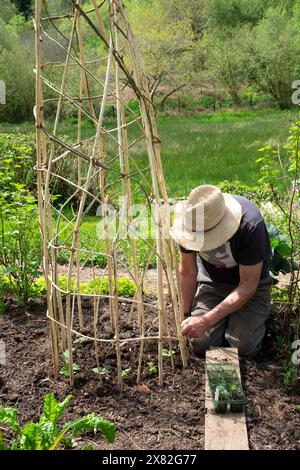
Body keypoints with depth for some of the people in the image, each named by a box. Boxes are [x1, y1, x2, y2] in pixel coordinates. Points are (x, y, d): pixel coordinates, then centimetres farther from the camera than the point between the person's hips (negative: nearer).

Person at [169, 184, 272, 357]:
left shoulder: (250, 225, -34)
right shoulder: (189, 221, -22)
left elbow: (248, 285, -27)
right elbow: (187, 272, -8)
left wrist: (207, 320, -32)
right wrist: (186, 314, -7)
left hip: (249, 283, -3)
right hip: (211, 282, 3)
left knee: (244, 346, -21)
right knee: (201, 344, -13)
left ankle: (259, 316, 12)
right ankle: (227, 316, 18)